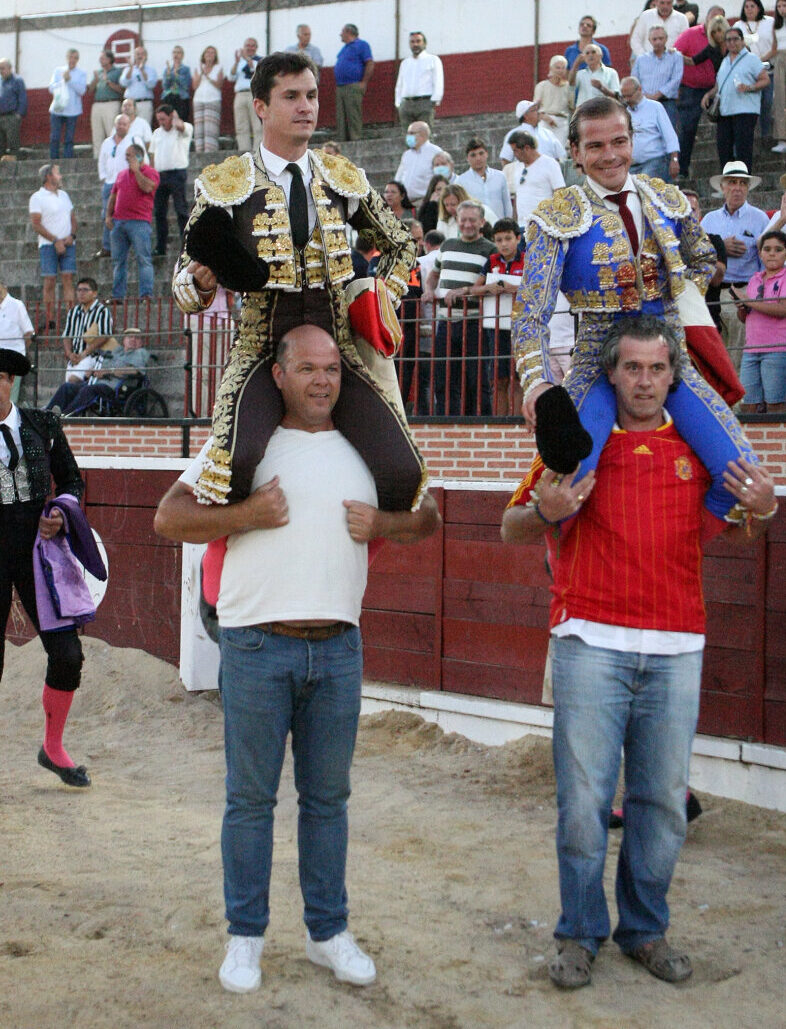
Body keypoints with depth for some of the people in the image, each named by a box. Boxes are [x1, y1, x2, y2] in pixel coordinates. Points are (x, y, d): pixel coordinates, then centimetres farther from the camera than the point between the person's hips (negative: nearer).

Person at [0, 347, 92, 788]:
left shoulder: (44, 425, 5)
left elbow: (72, 481, 13)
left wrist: (61, 511, -5)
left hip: (37, 550, 2)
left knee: (68, 654, -3)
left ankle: (53, 748, 20)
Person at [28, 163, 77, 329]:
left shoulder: (64, 195, 17)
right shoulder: (37, 198, -2)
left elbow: (73, 217, 18)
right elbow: (36, 225, -8)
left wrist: (72, 236, -1)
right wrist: (55, 241, -14)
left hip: (68, 244, 4)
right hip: (48, 245, -4)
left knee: (68, 279, -4)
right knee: (50, 281, -5)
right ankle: (50, 320, -3)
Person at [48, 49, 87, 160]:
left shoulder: (81, 74, 6)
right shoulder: (58, 71, 12)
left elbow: (81, 90, -8)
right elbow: (51, 88, 3)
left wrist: (69, 80, -13)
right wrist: (63, 81, -10)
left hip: (72, 111, -1)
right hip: (57, 109, 1)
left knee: (69, 140, -1)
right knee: (54, 138, -1)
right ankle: (53, 162, 5)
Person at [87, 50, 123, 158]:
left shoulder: (117, 72, 4)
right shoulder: (98, 72, 20)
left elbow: (120, 89, -7)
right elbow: (90, 90, 15)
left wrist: (108, 81, -12)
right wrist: (96, 79, -1)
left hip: (111, 104, -6)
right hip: (97, 104, 6)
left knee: (112, 135, -13)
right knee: (97, 136, 5)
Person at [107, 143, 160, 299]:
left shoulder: (150, 172, 2)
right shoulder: (122, 174, 21)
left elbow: (147, 187, -19)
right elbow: (113, 197, 22)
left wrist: (136, 170, -10)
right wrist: (108, 215, 9)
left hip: (139, 222, -6)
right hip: (118, 222, 6)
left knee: (144, 259, -10)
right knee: (118, 260, 7)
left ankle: (146, 294, -13)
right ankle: (117, 295, 11)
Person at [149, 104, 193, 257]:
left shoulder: (185, 129, 1)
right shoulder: (157, 133, 19)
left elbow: (180, 126, -25)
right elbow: (153, 156, 20)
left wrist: (175, 117, -4)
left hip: (177, 173, -6)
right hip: (159, 175, 6)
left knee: (181, 211, -8)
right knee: (159, 212, 5)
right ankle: (160, 248, 11)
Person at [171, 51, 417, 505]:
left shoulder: (344, 178, 10)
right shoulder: (226, 185, 1)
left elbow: (401, 242, 25)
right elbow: (185, 285, 2)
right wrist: (202, 282, -22)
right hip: (264, 349, -3)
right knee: (235, 462, -28)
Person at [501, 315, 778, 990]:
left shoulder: (698, 448, 12)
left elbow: (737, 538, 20)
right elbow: (512, 530, 6)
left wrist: (762, 510, -3)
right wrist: (545, 513, -16)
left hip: (676, 650, 2)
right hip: (592, 643, -2)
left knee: (663, 799, 6)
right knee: (584, 797, -2)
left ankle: (645, 929, 22)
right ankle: (581, 934, 13)